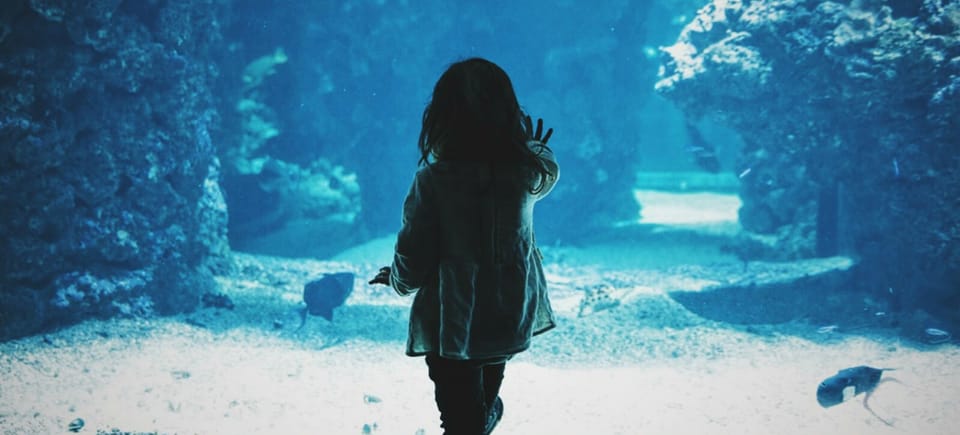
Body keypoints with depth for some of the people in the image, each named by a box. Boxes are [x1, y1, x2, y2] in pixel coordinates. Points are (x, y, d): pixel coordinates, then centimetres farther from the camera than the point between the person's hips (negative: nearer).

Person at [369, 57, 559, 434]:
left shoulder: (433, 180, -21)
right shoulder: (528, 171, -11)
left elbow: (412, 263, -14)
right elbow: (549, 174, 16)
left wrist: (397, 279, 9)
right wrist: (536, 148, 38)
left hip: (450, 326, -4)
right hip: (514, 317, 4)